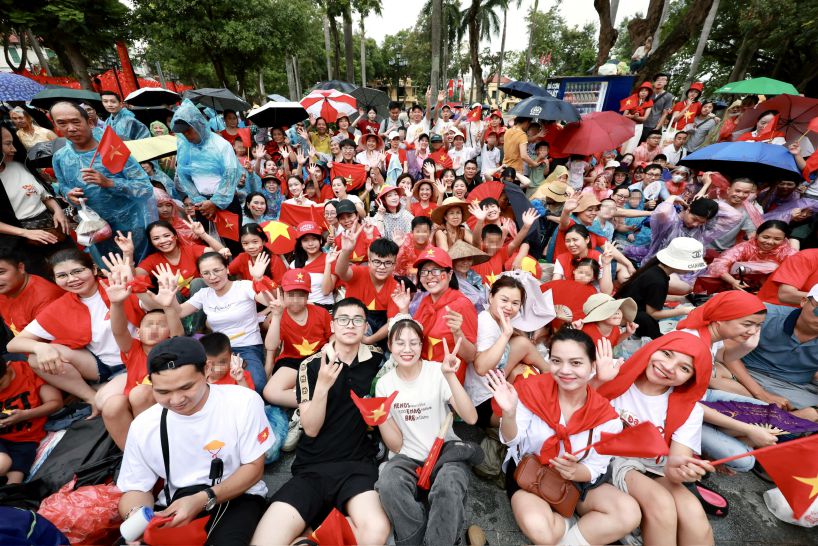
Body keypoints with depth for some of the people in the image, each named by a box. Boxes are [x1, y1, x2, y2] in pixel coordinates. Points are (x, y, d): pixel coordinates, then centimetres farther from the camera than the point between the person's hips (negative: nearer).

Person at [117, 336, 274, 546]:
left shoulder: (244, 402, -17)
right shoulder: (143, 426, -5)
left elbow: (254, 467, -10)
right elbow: (135, 488, 5)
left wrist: (203, 499, -22)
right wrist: (135, 515, -18)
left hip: (237, 497, -3)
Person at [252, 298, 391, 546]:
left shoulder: (377, 360, -1)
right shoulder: (311, 365, -3)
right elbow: (311, 429, -5)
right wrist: (323, 385, -25)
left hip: (358, 465, 0)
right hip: (312, 468, 0)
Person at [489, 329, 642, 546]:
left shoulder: (605, 416, -16)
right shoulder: (532, 390, -22)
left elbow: (595, 468, -7)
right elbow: (512, 440, -16)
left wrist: (576, 471, -32)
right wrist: (509, 413, -39)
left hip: (577, 480, 3)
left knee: (629, 513, -20)